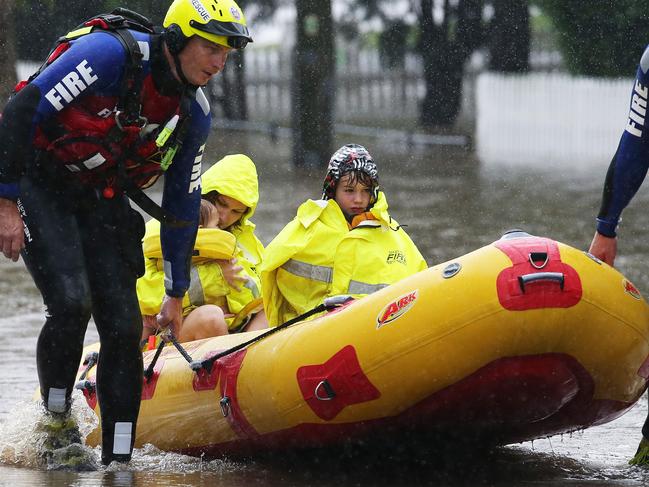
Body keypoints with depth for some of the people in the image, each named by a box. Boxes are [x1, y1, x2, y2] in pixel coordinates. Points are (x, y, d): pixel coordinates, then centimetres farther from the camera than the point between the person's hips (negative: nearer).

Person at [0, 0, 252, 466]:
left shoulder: (194, 115, -1)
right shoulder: (114, 53, -23)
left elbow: (181, 205, 12)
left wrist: (176, 293, 15)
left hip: (100, 200, 6)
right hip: (37, 181, -6)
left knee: (124, 325, -4)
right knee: (71, 304, -24)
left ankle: (118, 458, 2)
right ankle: (55, 421, -4)